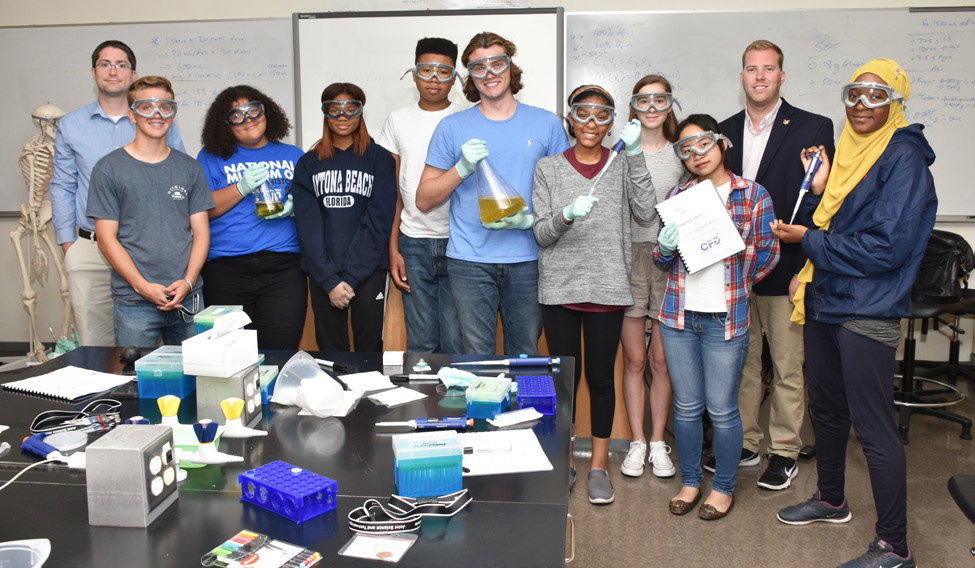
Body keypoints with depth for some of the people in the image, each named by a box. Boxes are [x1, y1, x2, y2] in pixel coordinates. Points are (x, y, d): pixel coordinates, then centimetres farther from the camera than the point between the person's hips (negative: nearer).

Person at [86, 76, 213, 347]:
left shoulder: (190, 168, 10)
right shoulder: (108, 169, 2)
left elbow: (201, 231, 8)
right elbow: (107, 239, -2)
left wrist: (188, 281, -7)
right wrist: (142, 286, -13)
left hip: (187, 298, 3)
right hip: (133, 303, -2)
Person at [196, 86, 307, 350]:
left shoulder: (293, 156, 17)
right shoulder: (211, 157, 13)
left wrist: (295, 207, -5)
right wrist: (242, 187, -9)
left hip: (283, 268, 0)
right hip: (226, 270, 0)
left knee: (280, 355, -9)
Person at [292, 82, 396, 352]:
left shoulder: (379, 159, 4)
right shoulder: (308, 164, 10)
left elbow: (378, 222, -4)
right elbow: (308, 225, 1)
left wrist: (351, 278, -12)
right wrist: (329, 280, -10)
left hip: (369, 271, -2)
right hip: (323, 274, 2)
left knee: (369, 349, 0)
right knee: (329, 350, 6)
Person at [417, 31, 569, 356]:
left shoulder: (546, 124, 7)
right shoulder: (452, 127, 6)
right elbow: (424, 201, 6)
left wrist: (531, 220, -10)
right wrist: (462, 168, -11)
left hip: (527, 259, 1)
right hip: (470, 261, -1)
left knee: (526, 357, 8)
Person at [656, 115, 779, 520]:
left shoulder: (753, 195, 0)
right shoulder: (677, 195, 9)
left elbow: (768, 254, 6)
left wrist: (733, 284, 2)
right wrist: (665, 247, -8)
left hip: (725, 318, -3)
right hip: (678, 317, 3)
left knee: (722, 409, 4)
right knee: (686, 406, 10)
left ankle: (723, 488, 22)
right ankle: (689, 482, 27)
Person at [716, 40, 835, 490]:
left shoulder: (813, 128, -3)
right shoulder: (726, 131, 10)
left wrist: (808, 267, -12)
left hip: (785, 267, -4)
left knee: (788, 367, 5)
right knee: (741, 361, 13)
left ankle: (784, 452, 19)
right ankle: (744, 443, 27)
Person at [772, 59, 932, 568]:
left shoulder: (903, 159, -12)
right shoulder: (846, 152, 13)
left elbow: (886, 246, -20)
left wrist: (809, 239, -14)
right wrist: (816, 190, -4)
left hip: (867, 312, -8)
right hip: (824, 302, 9)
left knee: (874, 429, -5)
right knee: (826, 409, 21)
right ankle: (831, 500, 40)